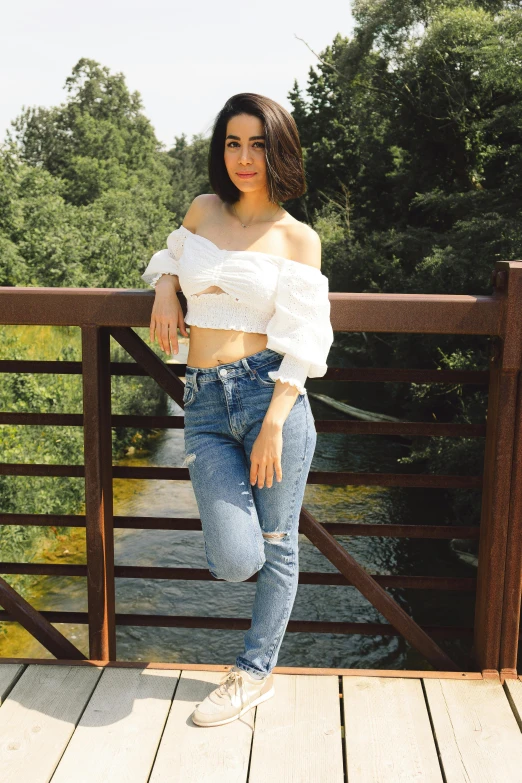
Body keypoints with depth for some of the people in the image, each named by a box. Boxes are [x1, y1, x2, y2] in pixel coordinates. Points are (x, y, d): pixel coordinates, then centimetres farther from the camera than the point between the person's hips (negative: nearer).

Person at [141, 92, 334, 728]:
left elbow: (300, 341, -3)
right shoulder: (204, 210, 11)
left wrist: (273, 425, -13)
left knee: (276, 547, 7)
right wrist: (165, 288, 7)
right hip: (205, 403, 2)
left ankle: (255, 673, 26)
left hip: (271, 394, -2)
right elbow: (173, 256, 31)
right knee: (233, 562, -7)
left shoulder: (299, 239, 3)